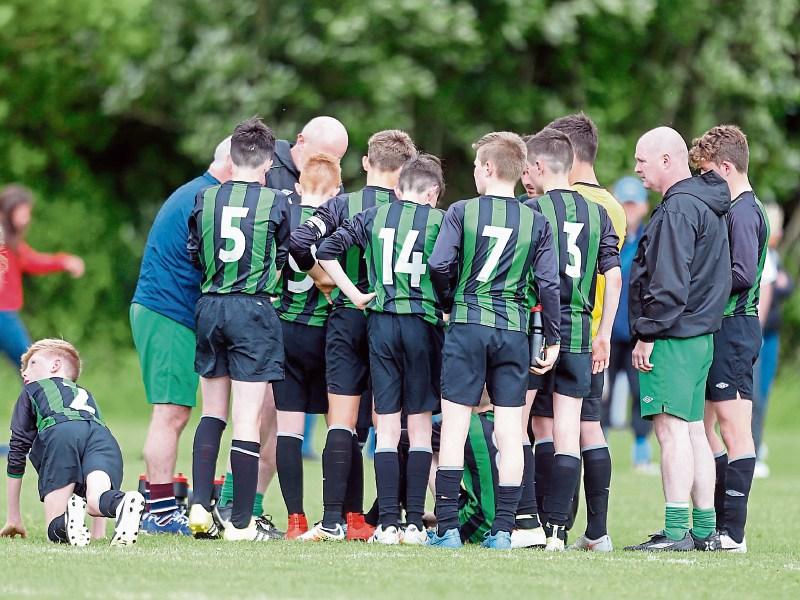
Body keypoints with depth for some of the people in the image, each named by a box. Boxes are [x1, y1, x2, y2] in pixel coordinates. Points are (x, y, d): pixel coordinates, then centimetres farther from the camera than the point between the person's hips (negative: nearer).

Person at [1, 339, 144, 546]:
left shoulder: (32, 391, 35)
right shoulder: (86, 394, 45)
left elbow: (17, 454, 30)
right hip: (102, 435, 3)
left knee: (55, 529, -4)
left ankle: (69, 519, -39)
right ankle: (123, 503, -56)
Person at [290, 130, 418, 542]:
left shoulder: (342, 205, -1)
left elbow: (299, 242, -12)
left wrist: (324, 279, 2)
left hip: (348, 318, 0)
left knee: (342, 423, 0)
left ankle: (334, 519, -7)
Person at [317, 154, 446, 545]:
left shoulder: (374, 216, 8)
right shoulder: (440, 220, 1)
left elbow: (326, 251, 1)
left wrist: (354, 294, 3)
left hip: (381, 322, 2)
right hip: (423, 322, -2)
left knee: (386, 427, 4)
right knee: (419, 426, 5)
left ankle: (387, 523, -1)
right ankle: (414, 522, 1)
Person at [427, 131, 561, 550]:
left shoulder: (462, 212, -2)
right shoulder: (536, 222, 4)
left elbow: (439, 265, -9)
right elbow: (548, 284, 0)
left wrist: (450, 303, 10)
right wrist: (552, 340, 8)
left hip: (467, 326, -2)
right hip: (514, 329, 2)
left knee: (454, 425, 2)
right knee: (510, 431, 4)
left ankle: (447, 527, -2)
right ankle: (503, 528, 2)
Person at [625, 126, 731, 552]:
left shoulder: (678, 209, -14)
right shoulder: (708, 205, 17)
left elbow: (669, 283, -21)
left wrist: (648, 334, -16)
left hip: (672, 338, -10)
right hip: (700, 334, 10)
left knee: (671, 429, -11)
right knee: (693, 430, 12)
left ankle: (676, 529, -14)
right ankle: (704, 529, 14)